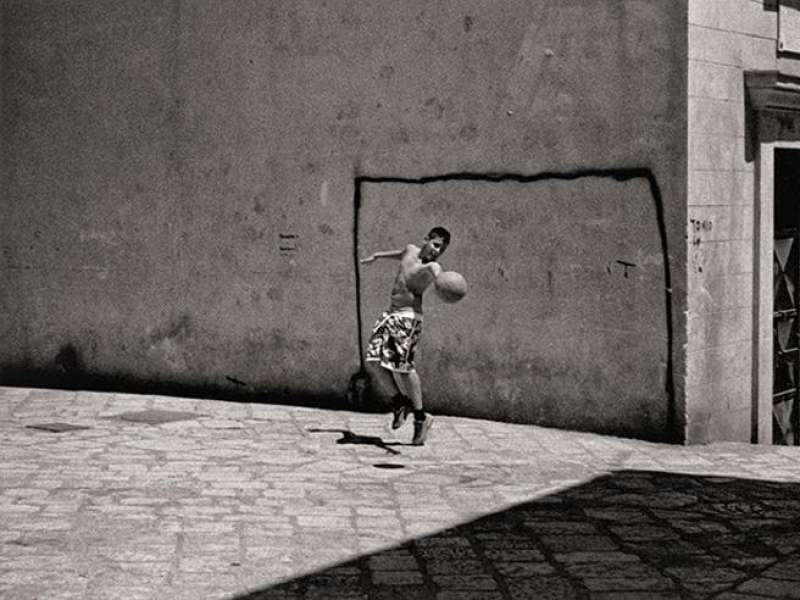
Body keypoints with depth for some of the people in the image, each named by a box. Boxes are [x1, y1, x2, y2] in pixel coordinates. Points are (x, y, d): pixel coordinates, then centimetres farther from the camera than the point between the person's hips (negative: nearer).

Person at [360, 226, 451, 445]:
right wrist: (377, 256, 51)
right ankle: (400, 402, 14)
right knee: (373, 361, -1)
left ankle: (420, 417, -6)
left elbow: (433, 270, -37)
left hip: (408, 317, -8)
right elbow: (401, 254, 37)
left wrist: (440, 279, -61)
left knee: (401, 365, -16)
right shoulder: (411, 250, 12)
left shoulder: (431, 267, -11)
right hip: (390, 314, 8)